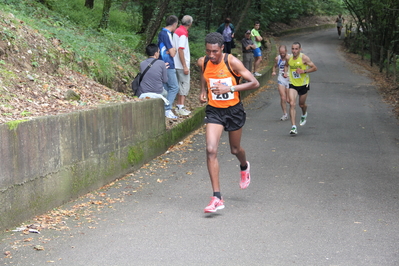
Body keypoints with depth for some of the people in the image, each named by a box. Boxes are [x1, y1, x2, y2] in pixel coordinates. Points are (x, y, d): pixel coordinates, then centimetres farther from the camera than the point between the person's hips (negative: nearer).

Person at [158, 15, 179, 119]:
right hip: (168, 65, -10)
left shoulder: (162, 33, 14)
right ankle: (167, 109, -9)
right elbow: (172, 53, -16)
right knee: (174, 87, -7)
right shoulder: (167, 34, -17)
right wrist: (173, 50, 3)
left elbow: (173, 50, 15)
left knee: (165, 88, 13)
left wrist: (172, 50, -5)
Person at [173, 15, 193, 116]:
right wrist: (185, 66, -20)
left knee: (180, 85, 15)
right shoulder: (183, 33, -16)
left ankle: (178, 105, 19)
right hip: (182, 65, -9)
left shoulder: (177, 31, 11)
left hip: (177, 65, 9)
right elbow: (180, 50, -21)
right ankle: (181, 108, -7)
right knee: (185, 85, -5)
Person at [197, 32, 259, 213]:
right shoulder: (202, 62, -6)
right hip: (214, 110, 2)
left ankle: (244, 166, 56)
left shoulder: (232, 62, -18)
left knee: (235, 149, 15)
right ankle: (217, 198, -14)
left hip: (234, 110, -2)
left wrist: (230, 88, -28)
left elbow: (254, 83, -19)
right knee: (211, 150, -15)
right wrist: (203, 91, 3)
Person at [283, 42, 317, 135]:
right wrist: (285, 72, 2)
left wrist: (303, 71, -23)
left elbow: (315, 68, -12)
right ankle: (293, 127, -18)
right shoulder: (289, 58, -1)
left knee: (302, 104, 13)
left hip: (303, 84, -2)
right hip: (293, 85, 2)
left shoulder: (304, 58, -14)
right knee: (292, 104, -15)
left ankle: (304, 114, 53)